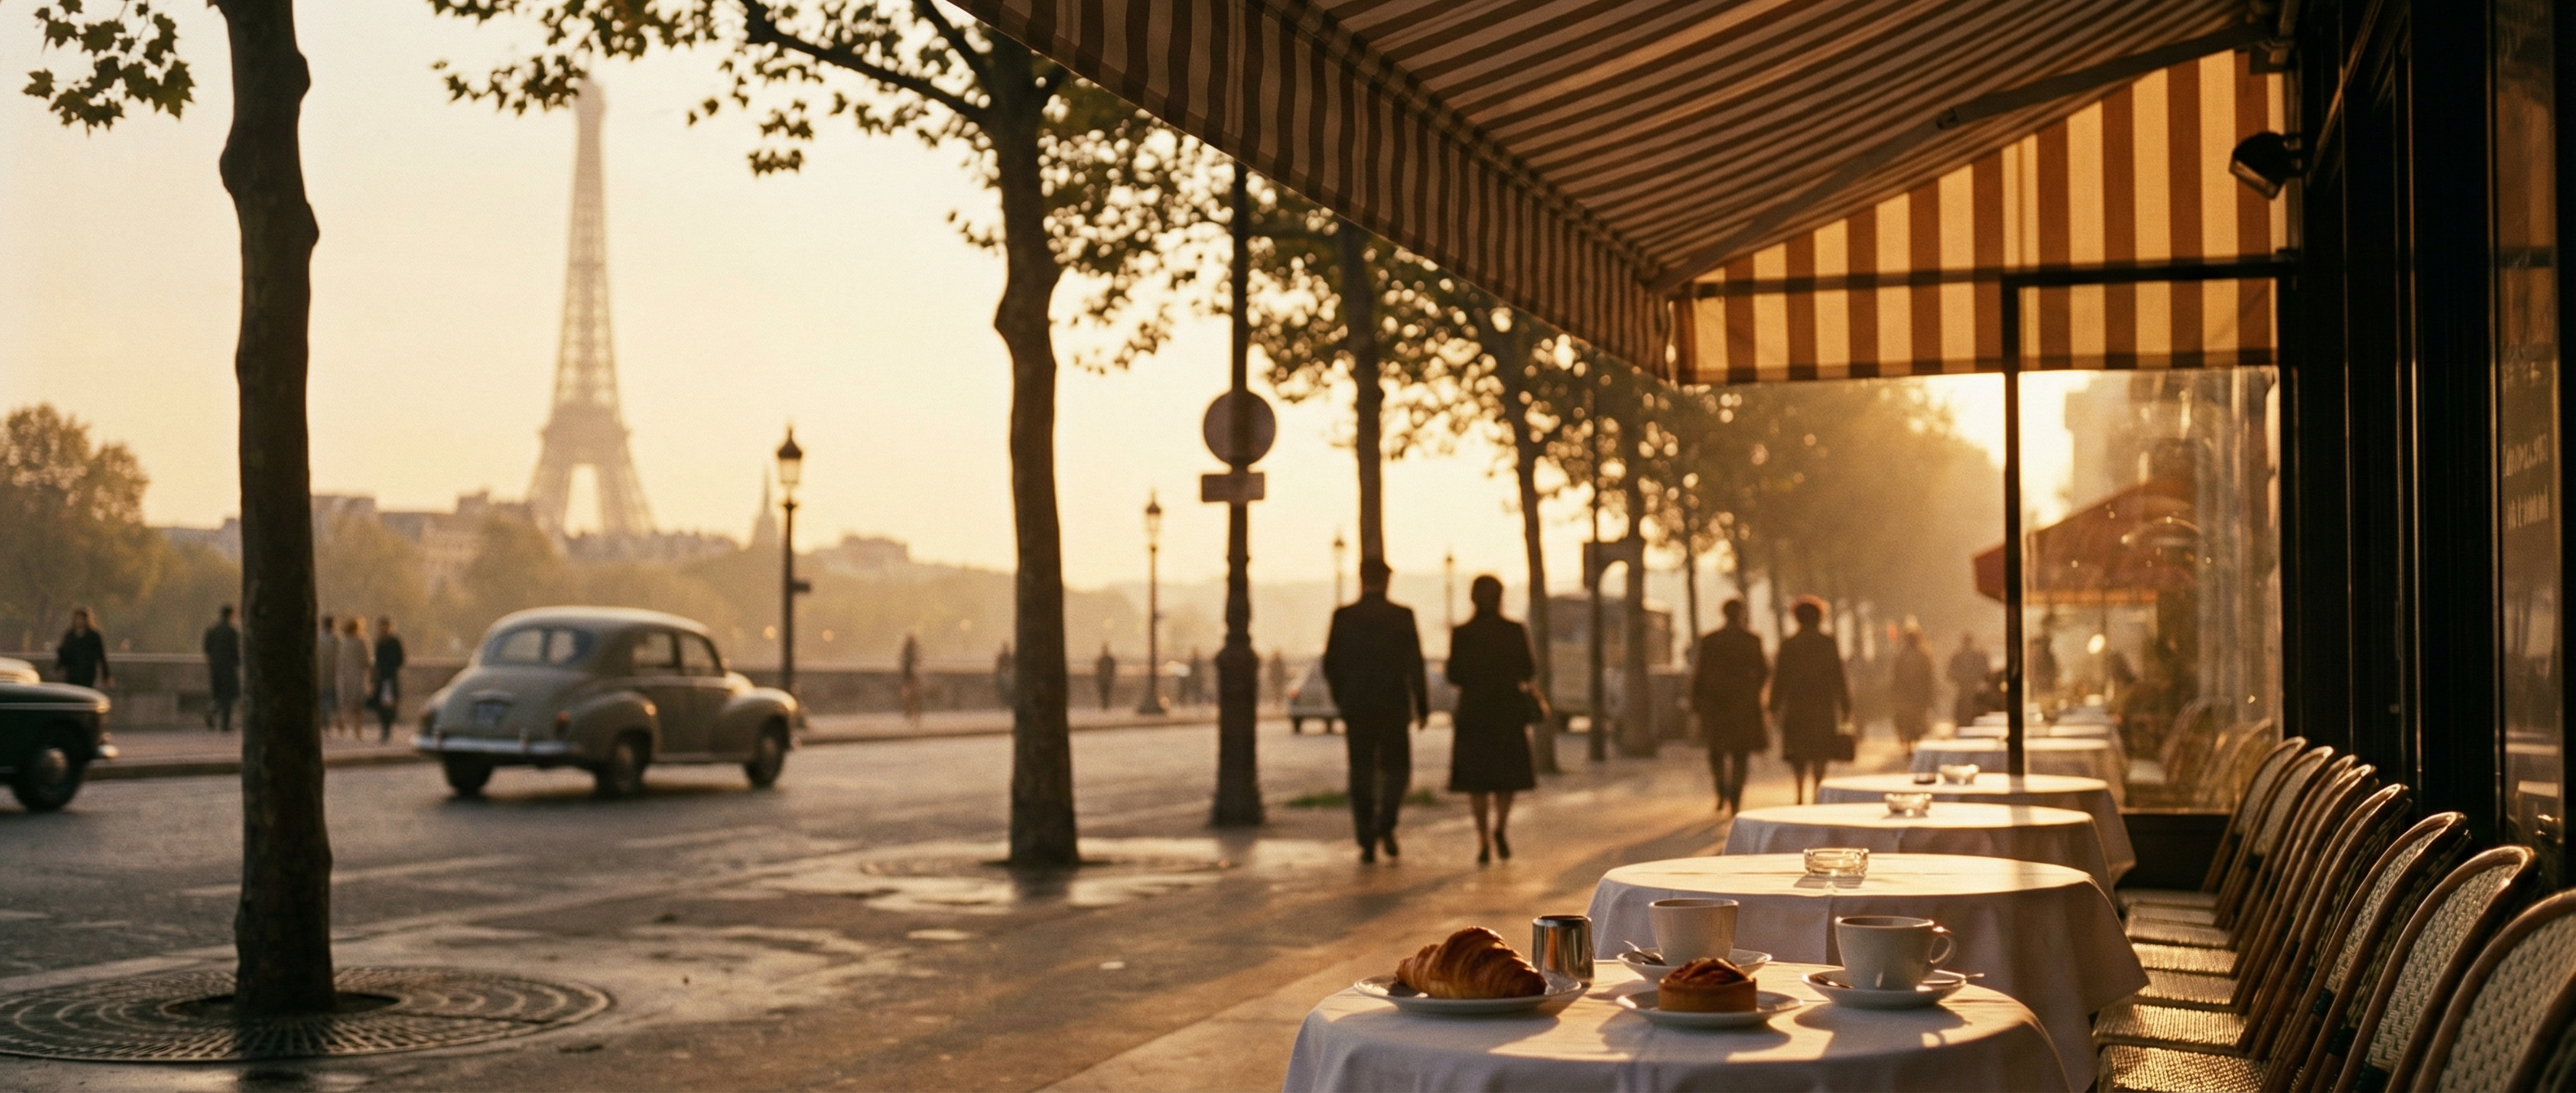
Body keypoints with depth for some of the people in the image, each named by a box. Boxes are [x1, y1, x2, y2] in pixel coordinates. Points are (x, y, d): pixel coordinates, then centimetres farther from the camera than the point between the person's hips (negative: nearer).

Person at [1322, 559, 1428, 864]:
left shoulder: (1343, 616, 0)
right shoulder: (1402, 615, -4)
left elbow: (1330, 665, 2)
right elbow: (1415, 665, -6)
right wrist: (1422, 706, 0)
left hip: (1356, 709, 1)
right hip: (1393, 706, -1)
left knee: (1362, 774, 6)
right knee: (1396, 769, 12)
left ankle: (1367, 842, 1)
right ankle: (1385, 825, -8)